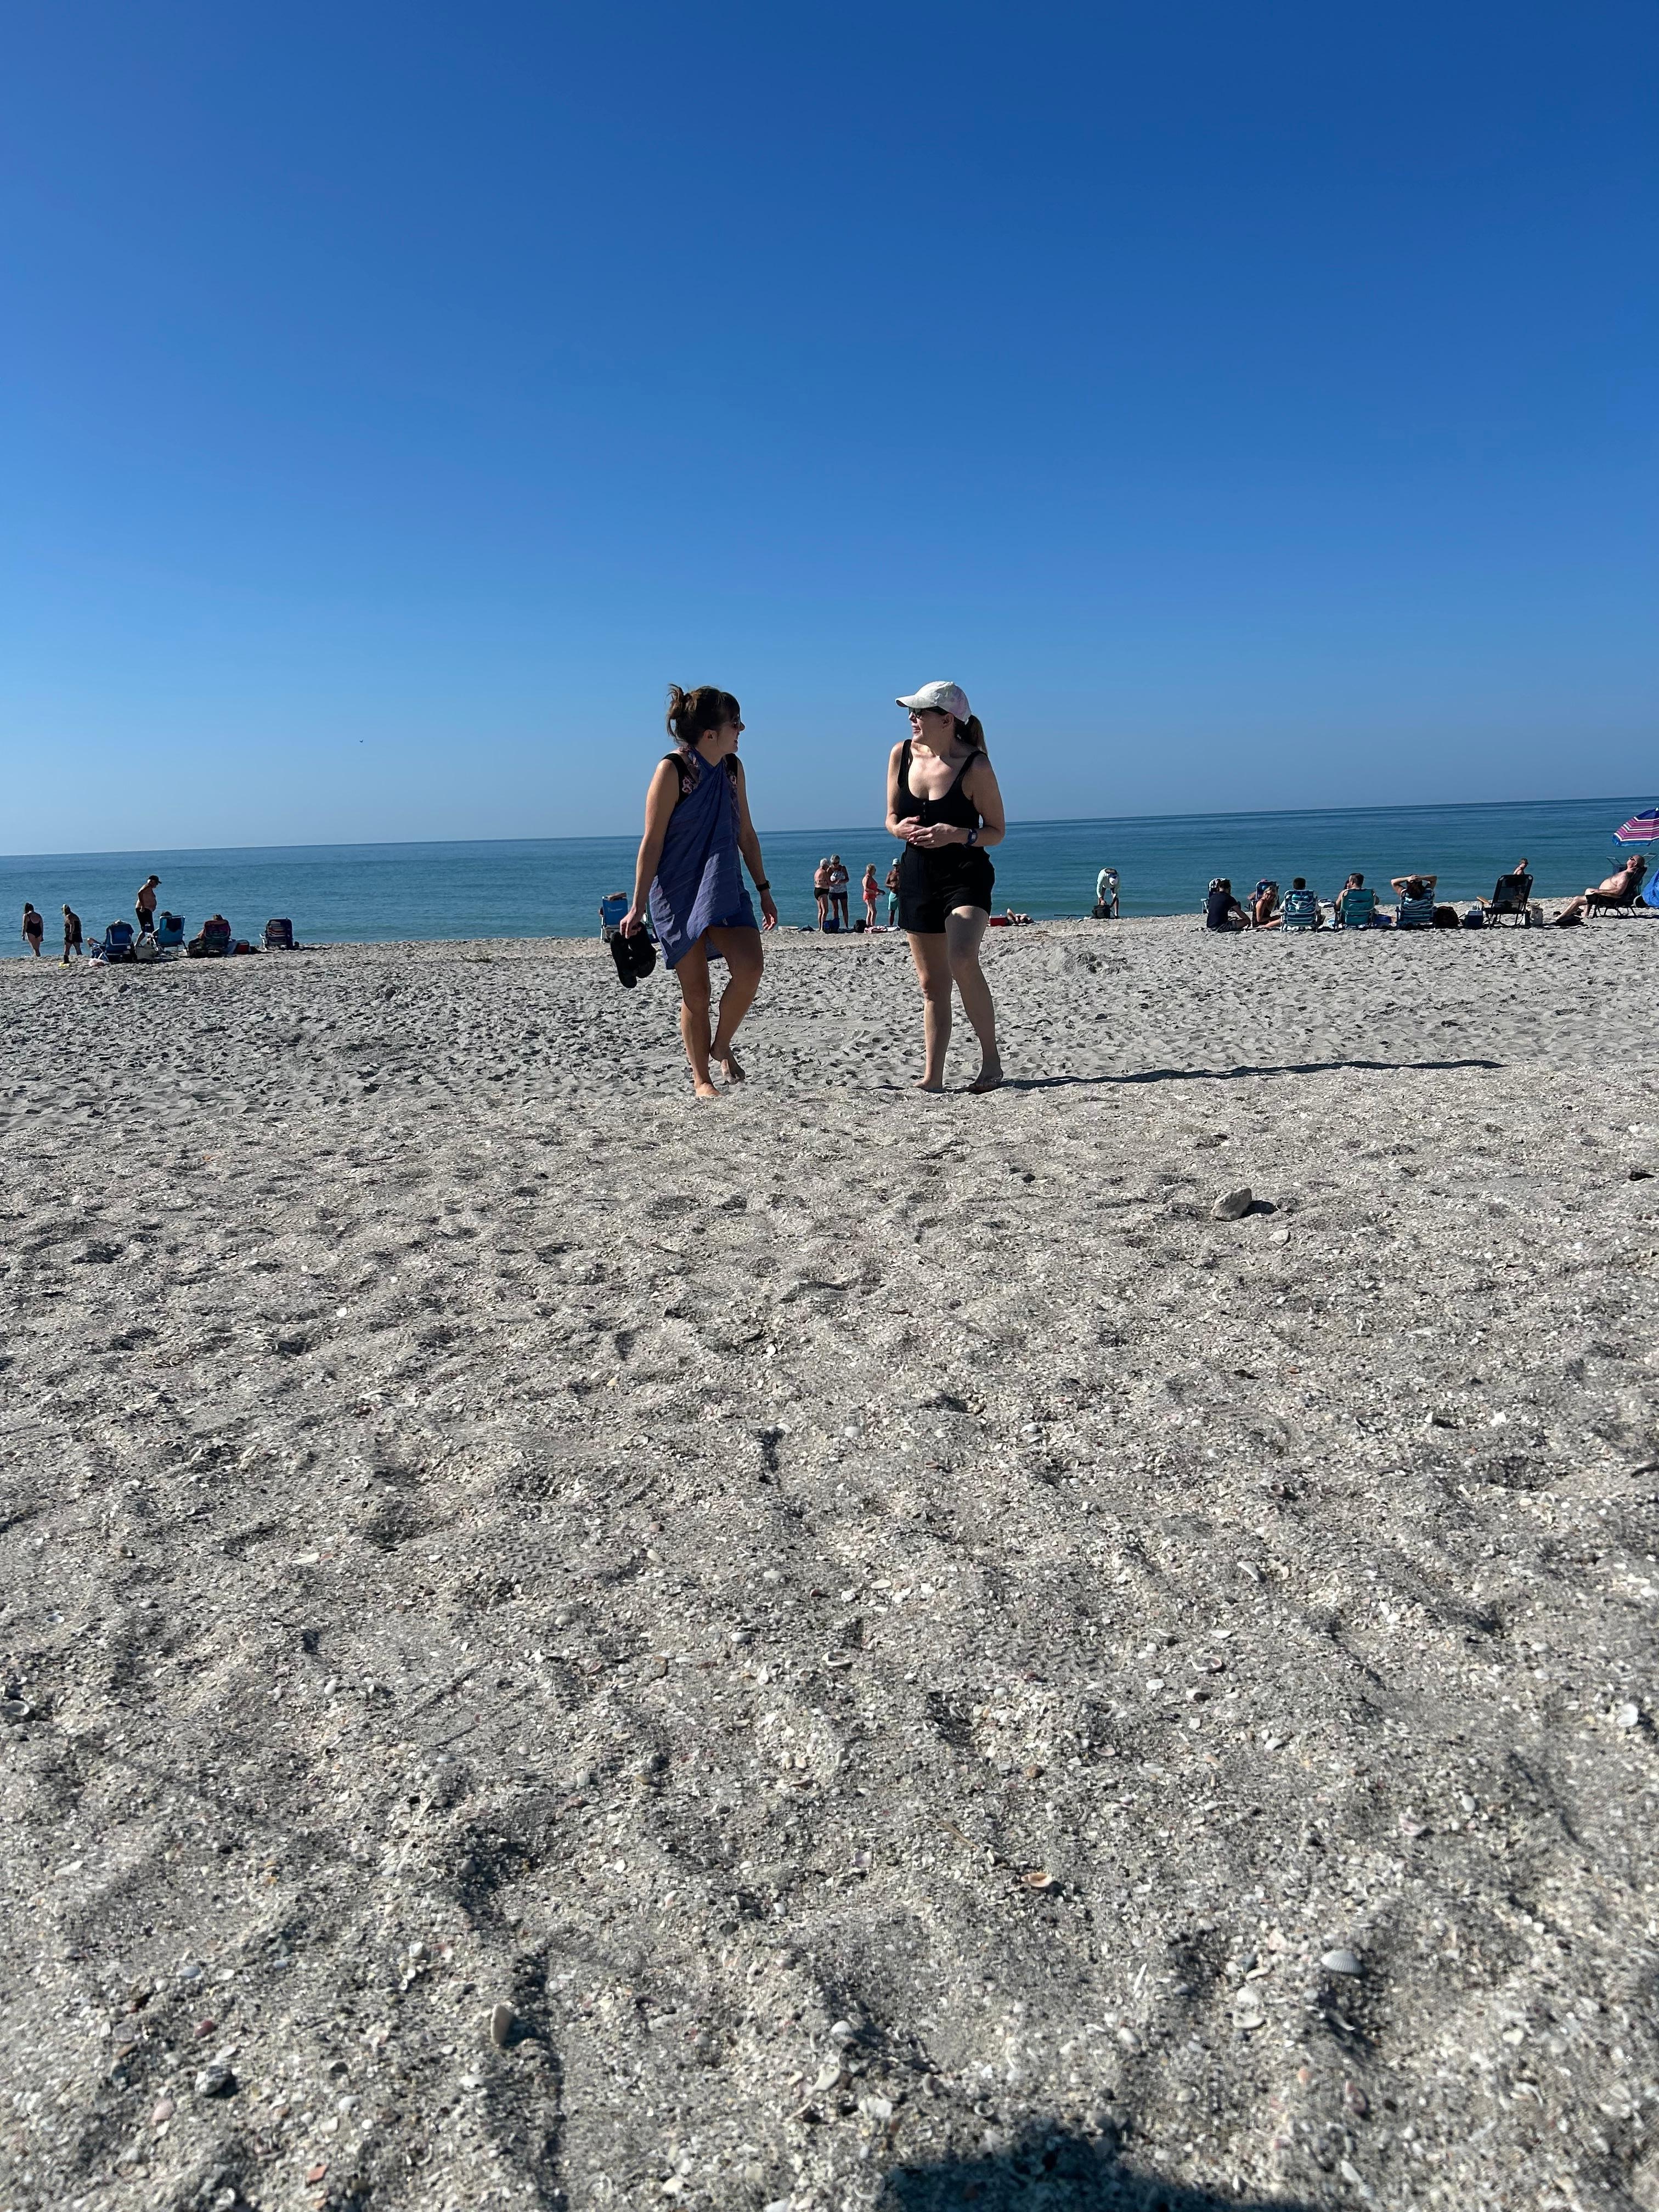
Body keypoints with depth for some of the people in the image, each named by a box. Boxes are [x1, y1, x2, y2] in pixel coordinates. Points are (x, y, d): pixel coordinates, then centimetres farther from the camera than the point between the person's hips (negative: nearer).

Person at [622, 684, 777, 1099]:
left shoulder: (733, 767, 7)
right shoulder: (672, 770, -11)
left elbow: (745, 833, 17)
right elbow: (652, 842, -10)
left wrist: (763, 888, 17)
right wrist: (638, 906, -11)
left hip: (724, 890, 5)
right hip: (678, 894, -5)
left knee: (750, 967, -15)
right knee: (695, 991, 0)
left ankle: (722, 1045, 10)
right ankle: (701, 1079, 17)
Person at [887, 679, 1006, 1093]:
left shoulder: (976, 766, -13)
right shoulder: (901, 754, 1)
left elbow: (997, 831, -6)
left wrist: (957, 835, -23)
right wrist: (901, 828, -13)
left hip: (967, 876, -5)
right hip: (917, 876, 5)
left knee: (962, 960, -26)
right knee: (931, 982, 6)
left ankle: (991, 1057, -9)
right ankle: (933, 1076, 12)